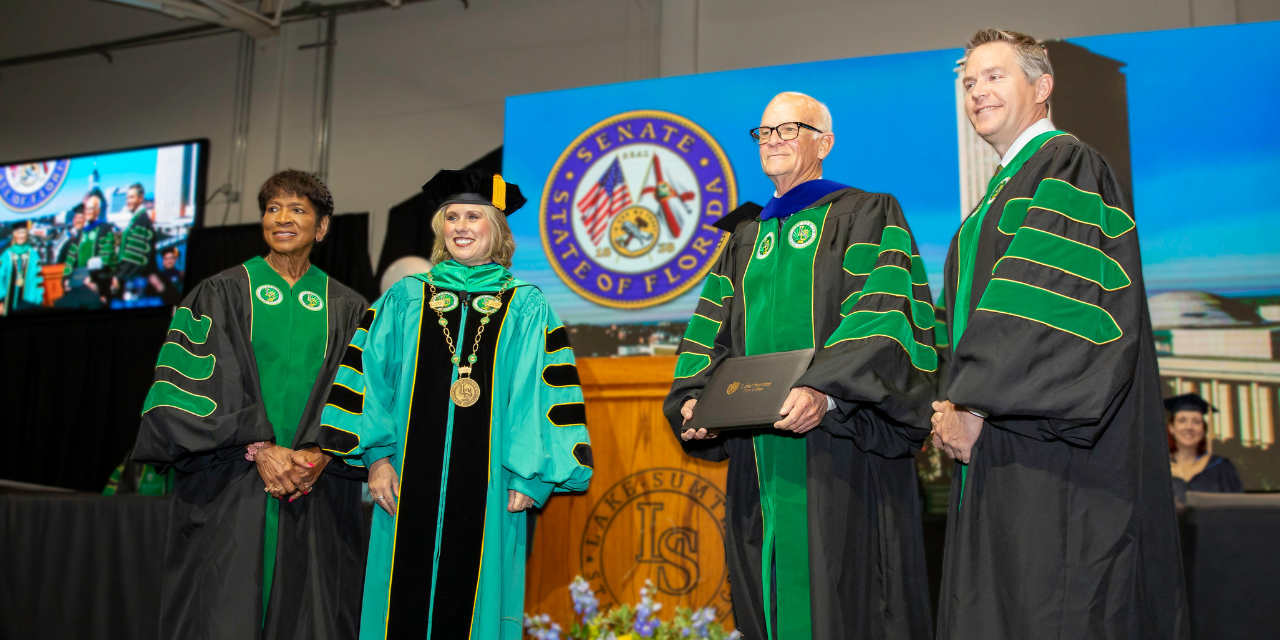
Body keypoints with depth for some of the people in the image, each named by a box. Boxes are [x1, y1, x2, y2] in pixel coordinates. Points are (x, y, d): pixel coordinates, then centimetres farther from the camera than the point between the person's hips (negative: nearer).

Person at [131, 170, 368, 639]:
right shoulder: (221, 295, 6)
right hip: (229, 497, -1)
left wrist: (322, 454, -11)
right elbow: (191, 385, -3)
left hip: (319, 502, 2)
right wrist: (257, 449, -15)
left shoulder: (348, 310, 11)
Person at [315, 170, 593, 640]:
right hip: (412, 483, 1)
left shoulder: (528, 310, 5)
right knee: (406, 601, 4)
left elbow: (546, 395, 0)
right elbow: (368, 378, 8)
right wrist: (376, 455, -2)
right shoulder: (404, 301, 11)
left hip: (487, 490, -1)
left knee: (472, 599, 3)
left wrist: (531, 477, -7)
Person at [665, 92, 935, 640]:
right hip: (760, 458, 6)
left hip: (839, 453, -5)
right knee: (770, 595, 8)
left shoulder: (868, 216, 3)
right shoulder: (746, 239, 21)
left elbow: (883, 318, -11)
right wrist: (695, 399, -4)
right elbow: (711, 334, 16)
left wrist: (825, 391, -26)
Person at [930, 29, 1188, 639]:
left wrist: (975, 405, -19)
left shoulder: (1067, 167, -6)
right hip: (998, 457, 9)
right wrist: (954, 405, 7)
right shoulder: (1002, 190, 23)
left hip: (1055, 451, -9)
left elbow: (1056, 305, -19)